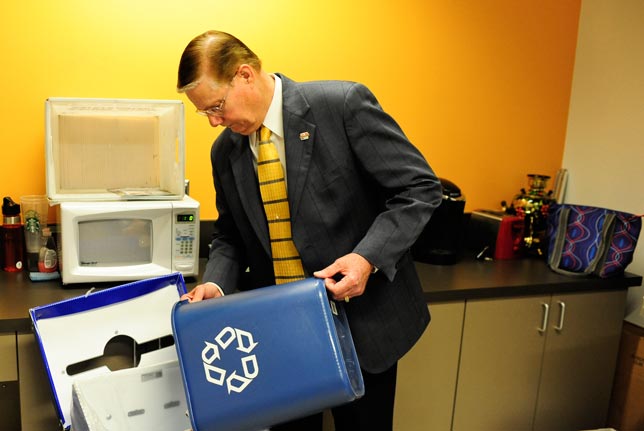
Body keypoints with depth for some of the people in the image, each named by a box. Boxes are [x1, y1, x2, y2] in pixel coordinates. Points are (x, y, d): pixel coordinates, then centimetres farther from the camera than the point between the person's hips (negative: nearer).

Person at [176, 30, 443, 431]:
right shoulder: (224, 151, 3)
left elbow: (420, 187, -14)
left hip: (362, 322, -4)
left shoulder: (343, 104, -15)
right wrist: (216, 283, -8)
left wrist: (368, 257, -26)